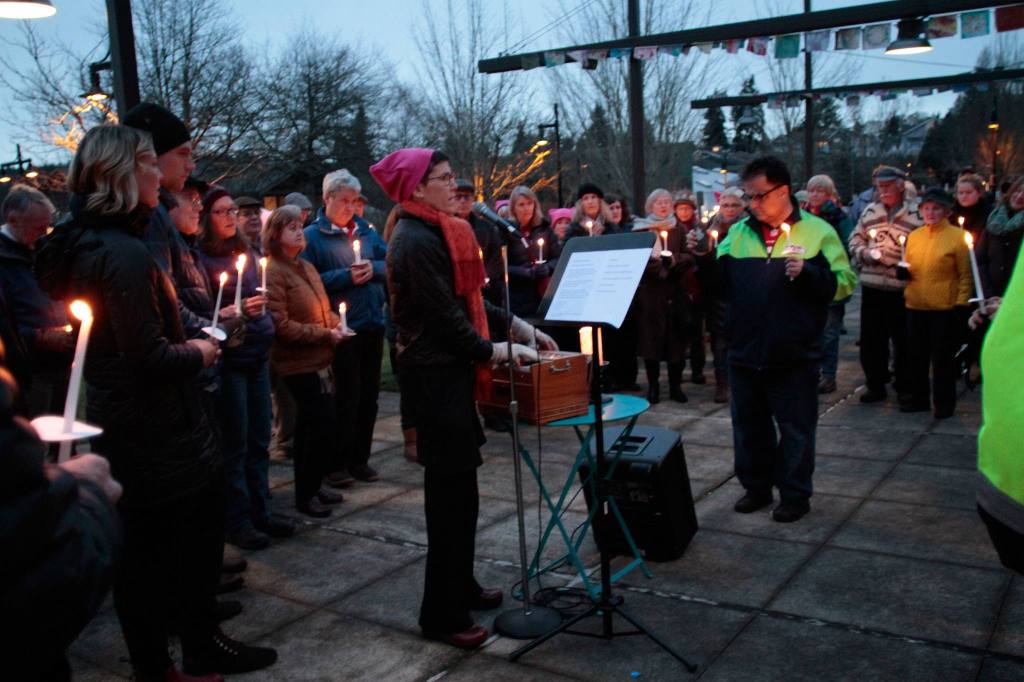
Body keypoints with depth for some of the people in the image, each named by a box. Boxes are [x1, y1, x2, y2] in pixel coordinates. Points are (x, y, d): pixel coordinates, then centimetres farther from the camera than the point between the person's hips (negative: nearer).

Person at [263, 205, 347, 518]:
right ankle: (305, 494, 8)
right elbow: (281, 325, -19)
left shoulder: (307, 267, 14)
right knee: (324, 425, -6)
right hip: (300, 363, -9)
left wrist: (336, 323, 3)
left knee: (311, 425, 17)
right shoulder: (273, 272, -13)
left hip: (319, 359, 9)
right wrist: (325, 335, -17)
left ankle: (312, 486, 30)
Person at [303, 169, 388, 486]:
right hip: (342, 327, -6)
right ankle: (338, 463, 13)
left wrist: (374, 268, -8)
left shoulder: (365, 230, 11)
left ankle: (359, 459, 24)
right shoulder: (313, 236, -5)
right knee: (348, 395, -1)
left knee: (369, 394, 11)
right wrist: (346, 276, -18)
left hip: (373, 323, 6)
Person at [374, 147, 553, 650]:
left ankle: (460, 587, 30)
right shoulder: (415, 241, -16)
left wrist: (519, 327, 12)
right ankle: (441, 614, 7)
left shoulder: (437, 233, 15)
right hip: (433, 375, -10)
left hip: (448, 369, 10)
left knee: (457, 487, 17)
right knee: (450, 491, -4)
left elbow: (468, 300, 18)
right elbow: (443, 317, -18)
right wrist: (498, 352, -12)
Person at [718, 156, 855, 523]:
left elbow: (844, 283, -6)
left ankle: (795, 495, 22)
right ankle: (756, 487, 32)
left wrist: (807, 272, -21)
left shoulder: (817, 231, -4)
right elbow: (719, 284, 9)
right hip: (744, 352, 4)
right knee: (749, 426, 16)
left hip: (794, 356, -4)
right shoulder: (738, 233, 7)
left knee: (795, 430, 7)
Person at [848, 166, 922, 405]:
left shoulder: (916, 214, -3)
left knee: (903, 340, 7)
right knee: (871, 338, 8)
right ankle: (875, 384, 21)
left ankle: (904, 386, 20)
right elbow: (855, 239, 16)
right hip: (871, 286, 4)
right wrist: (864, 253, -2)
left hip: (902, 289, -4)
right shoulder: (869, 212, 11)